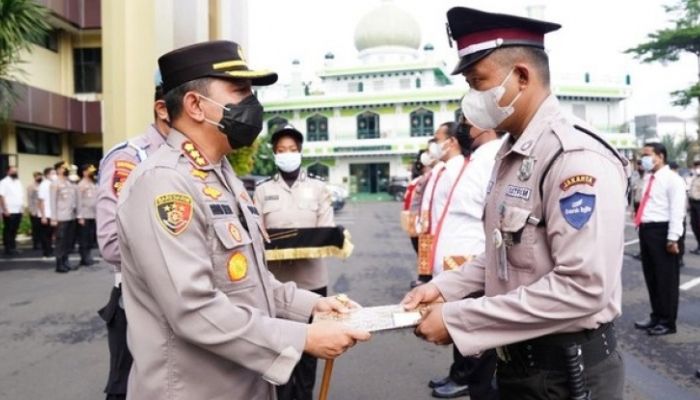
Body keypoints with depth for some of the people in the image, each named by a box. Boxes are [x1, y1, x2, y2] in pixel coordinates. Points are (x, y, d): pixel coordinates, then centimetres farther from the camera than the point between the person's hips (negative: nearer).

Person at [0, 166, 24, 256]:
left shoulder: (18, 182, 16)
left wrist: (22, 207, 12)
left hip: (18, 211, 7)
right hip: (9, 211, -6)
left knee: (14, 231, 11)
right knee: (8, 231, 0)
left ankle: (13, 248, 17)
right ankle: (8, 249, 4)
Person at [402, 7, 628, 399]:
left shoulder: (577, 158, -22)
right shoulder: (510, 155, 7)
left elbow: (581, 288, -28)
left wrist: (457, 319, -25)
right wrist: (444, 288, -1)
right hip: (517, 359, 8)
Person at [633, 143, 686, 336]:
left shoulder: (672, 179, -10)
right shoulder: (649, 178, 16)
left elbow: (677, 210, -15)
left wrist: (672, 238, -19)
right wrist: (642, 229, 15)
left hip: (661, 231, -8)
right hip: (646, 230, 9)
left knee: (666, 278, 2)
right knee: (651, 276, 16)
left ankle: (667, 322, 14)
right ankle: (656, 316, 30)